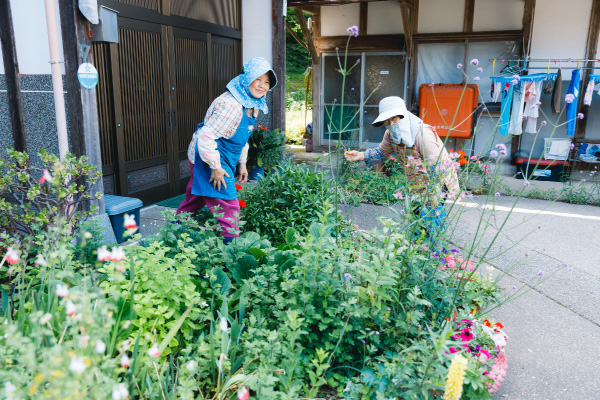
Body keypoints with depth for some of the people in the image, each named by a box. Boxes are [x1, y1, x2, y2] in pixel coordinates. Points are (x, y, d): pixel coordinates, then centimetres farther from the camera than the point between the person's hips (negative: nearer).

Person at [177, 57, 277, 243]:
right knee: (228, 207, -9)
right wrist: (215, 167, -24)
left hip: (223, 160, 10)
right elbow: (206, 135, -27)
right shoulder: (230, 104, -26)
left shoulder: (254, 104, 6)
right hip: (209, 159, -10)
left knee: (194, 201, 22)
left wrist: (242, 163, 17)